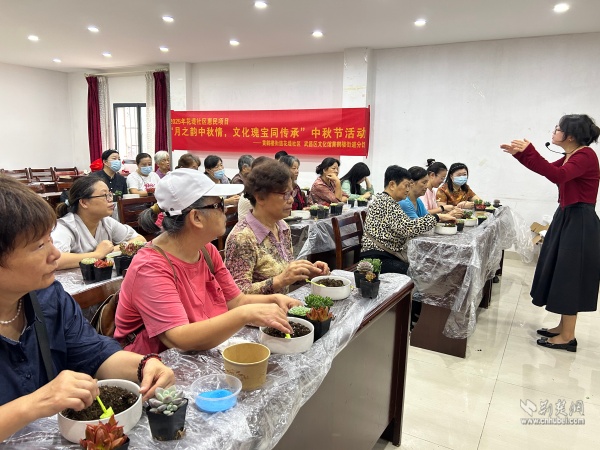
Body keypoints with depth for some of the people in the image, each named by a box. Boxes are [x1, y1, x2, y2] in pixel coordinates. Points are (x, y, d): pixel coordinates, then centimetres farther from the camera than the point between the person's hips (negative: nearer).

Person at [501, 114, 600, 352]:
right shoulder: (572, 157, 11)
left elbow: (558, 175, -32)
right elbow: (549, 169, 23)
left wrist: (529, 151, -34)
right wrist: (519, 154, 14)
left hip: (579, 224, -10)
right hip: (567, 219, 10)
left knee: (569, 278, -2)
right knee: (562, 275, 15)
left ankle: (568, 337, 10)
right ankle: (563, 327, 27)